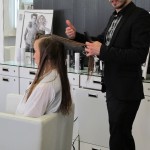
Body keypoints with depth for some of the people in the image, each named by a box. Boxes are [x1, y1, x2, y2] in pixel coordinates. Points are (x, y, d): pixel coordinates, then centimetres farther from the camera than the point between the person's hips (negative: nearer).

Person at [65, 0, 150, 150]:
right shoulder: (115, 16, 10)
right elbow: (102, 41, 19)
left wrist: (102, 51, -26)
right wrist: (76, 36, 3)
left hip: (125, 90, -8)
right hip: (113, 87, 8)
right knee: (122, 135, 20)